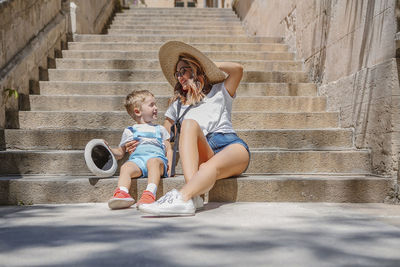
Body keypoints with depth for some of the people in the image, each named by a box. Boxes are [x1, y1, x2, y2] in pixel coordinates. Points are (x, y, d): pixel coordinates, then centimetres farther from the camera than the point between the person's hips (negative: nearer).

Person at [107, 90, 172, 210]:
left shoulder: (160, 129, 33)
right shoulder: (129, 131, 29)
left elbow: (168, 149, 26)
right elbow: (120, 153, 28)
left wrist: (170, 163, 6)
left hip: (157, 156, -1)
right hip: (136, 158, 1)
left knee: (153, 162, -37)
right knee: (126, 167, -33)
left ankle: (150, 194, -57)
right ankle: (122, 193, -55)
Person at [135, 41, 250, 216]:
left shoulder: (219, 92, 24)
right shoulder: (177, 104, 32)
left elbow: (238, 69, 6)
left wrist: (209, 65, 19)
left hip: (231, 145, -1)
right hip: (201, 155, 1)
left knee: (213, 165, -36)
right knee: (188, 123, -30)